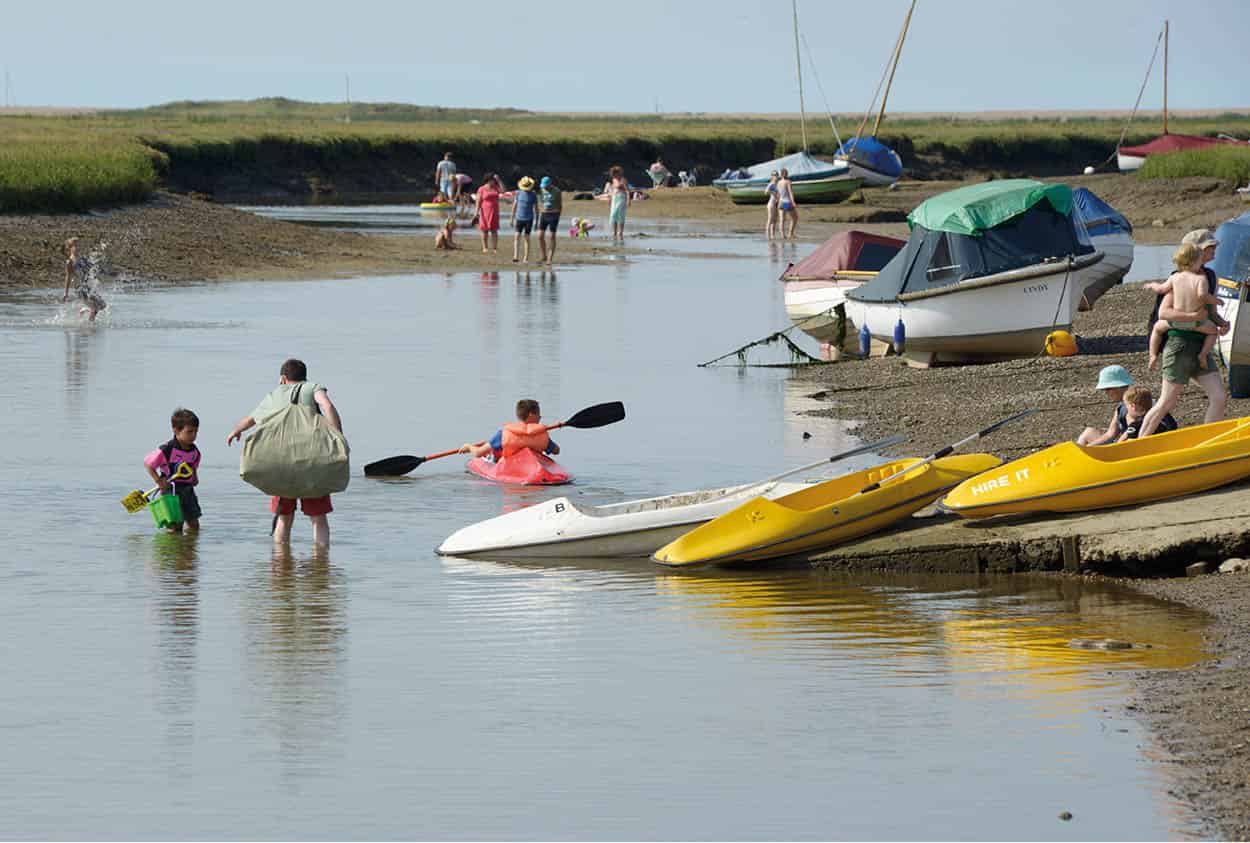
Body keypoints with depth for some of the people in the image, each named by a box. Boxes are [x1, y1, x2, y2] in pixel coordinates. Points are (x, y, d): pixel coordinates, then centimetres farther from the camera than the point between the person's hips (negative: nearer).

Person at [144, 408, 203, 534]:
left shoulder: (195, 452, 2)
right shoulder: (166, 450, -18)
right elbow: (147, 463, -9)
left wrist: (195, 478, 3)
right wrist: (159, 481, -16)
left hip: (188, 489, 6)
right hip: (172, 490, -6)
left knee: (194, 526, 11)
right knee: (176, 528, -5)